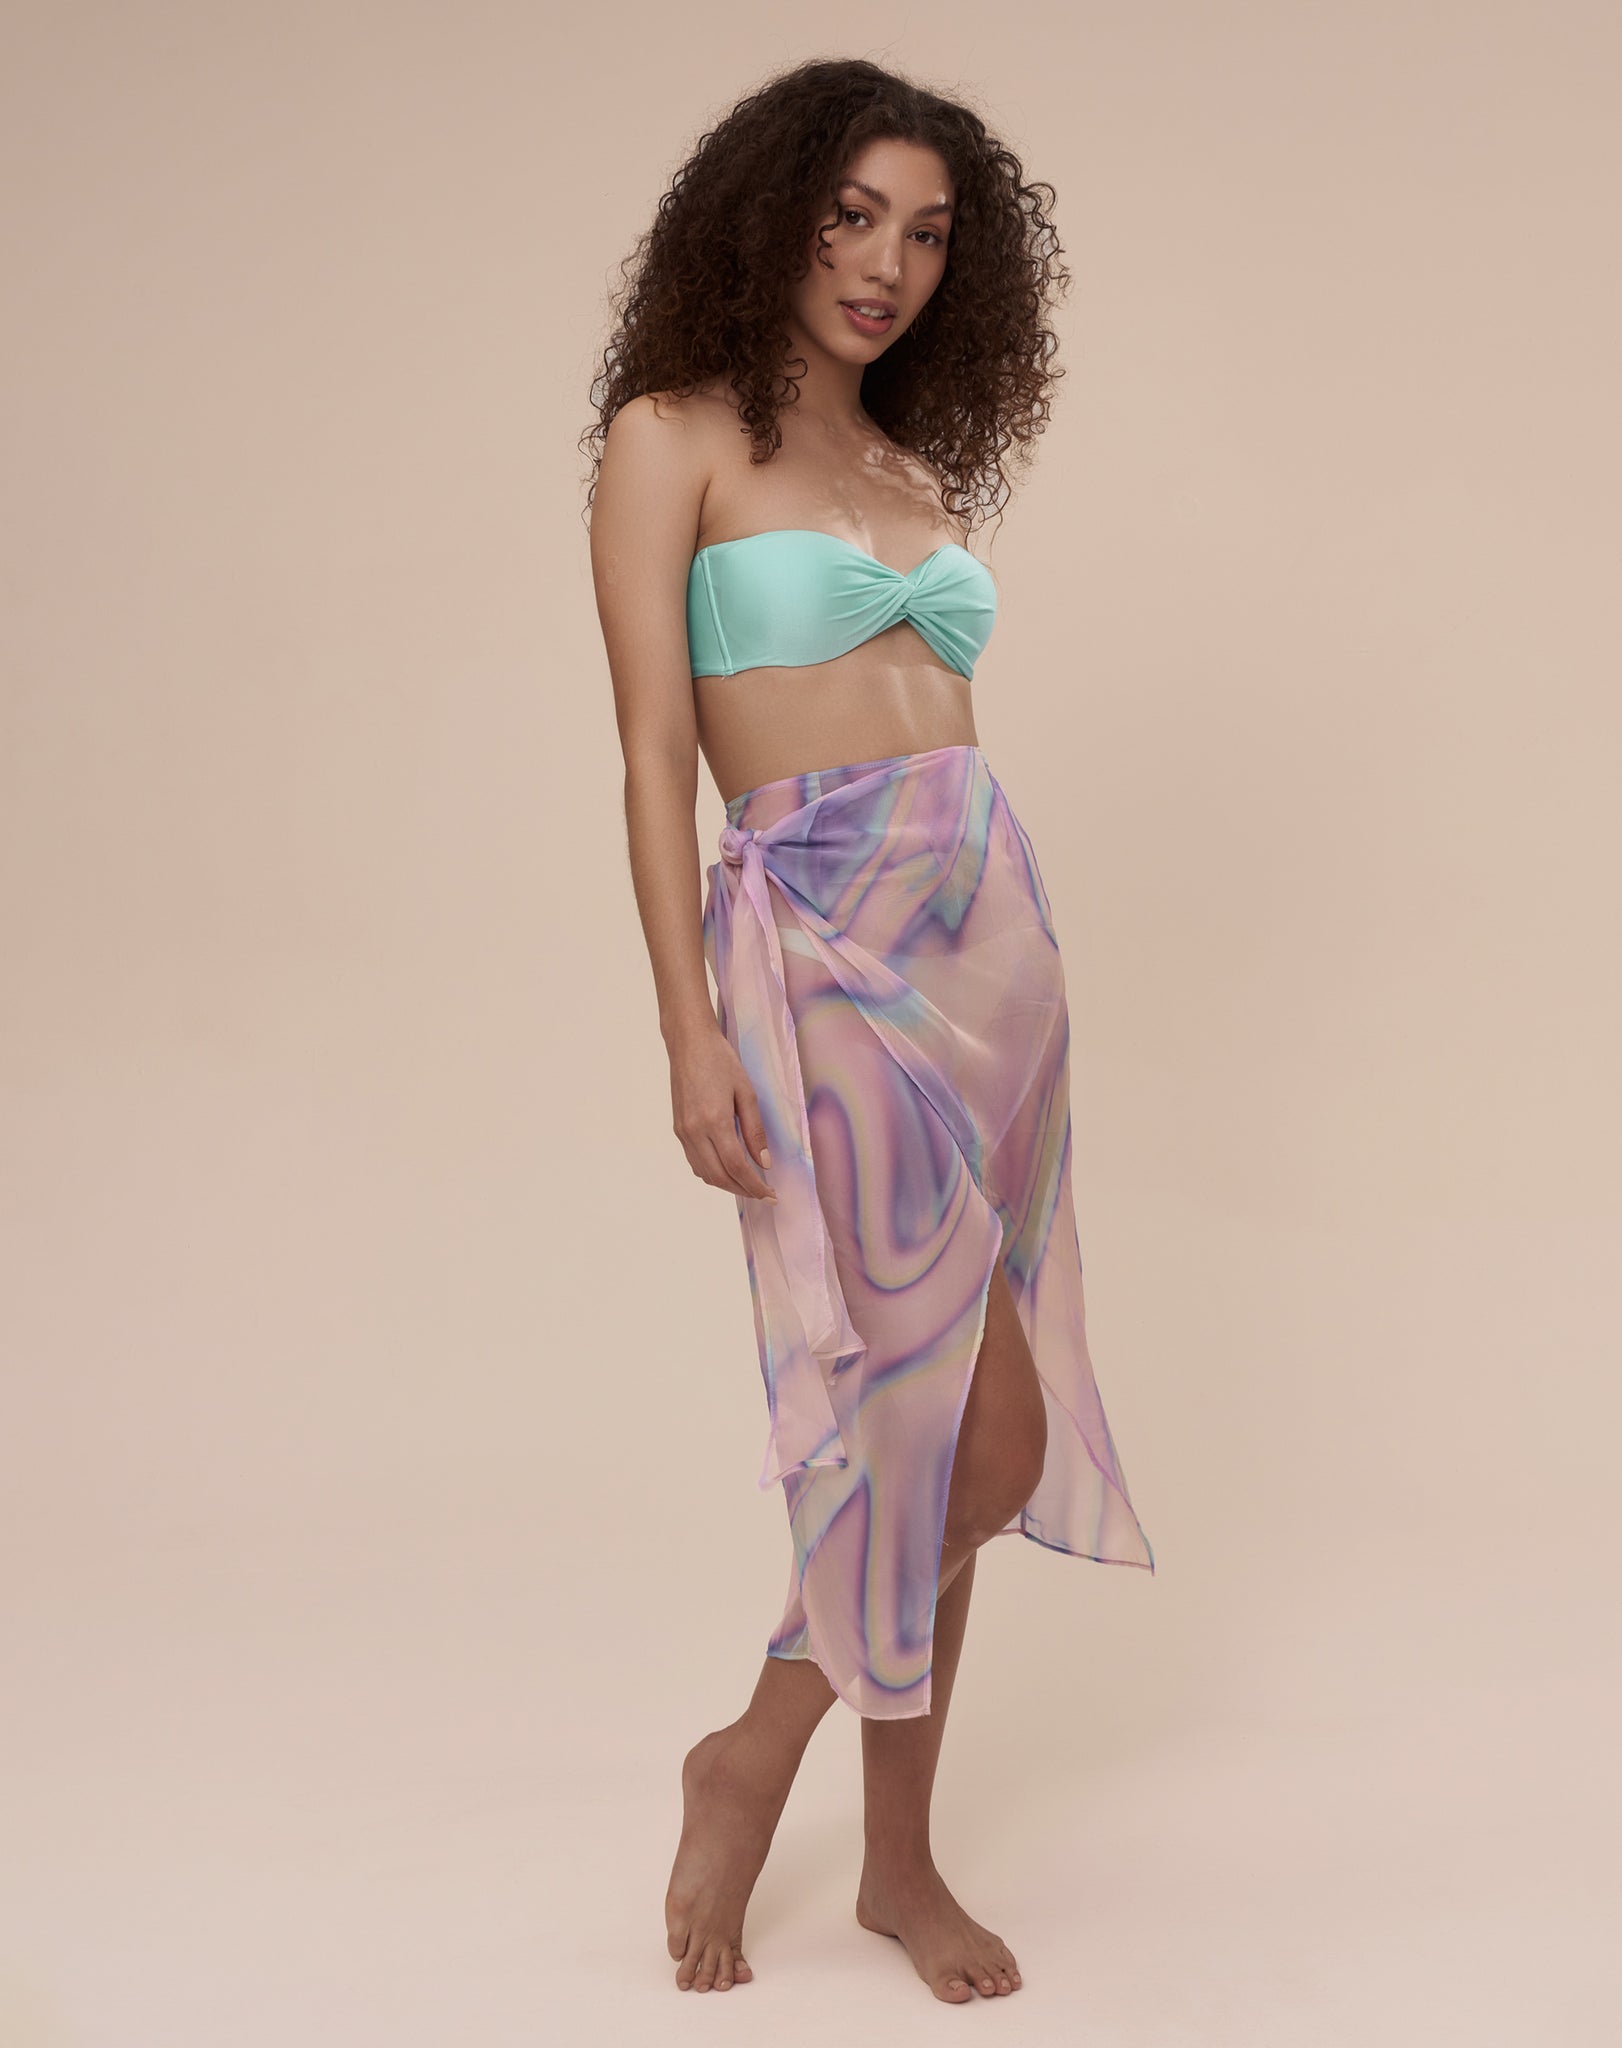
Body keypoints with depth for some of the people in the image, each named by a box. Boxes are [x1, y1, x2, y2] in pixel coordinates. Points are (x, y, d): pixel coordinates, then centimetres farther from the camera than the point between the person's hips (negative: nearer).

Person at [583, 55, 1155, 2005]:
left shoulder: (920, 473, 17)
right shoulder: (673, 441, -1)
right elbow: (655, 753, -7)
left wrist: (1002, 964, 16)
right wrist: (691, 1032, -14)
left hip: (991, 927, 6)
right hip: (822, 943, -6)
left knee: (924, 1424, 9)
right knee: (989, 1430, -10)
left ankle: (901, 1855, 22)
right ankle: (751, 1755, 13)